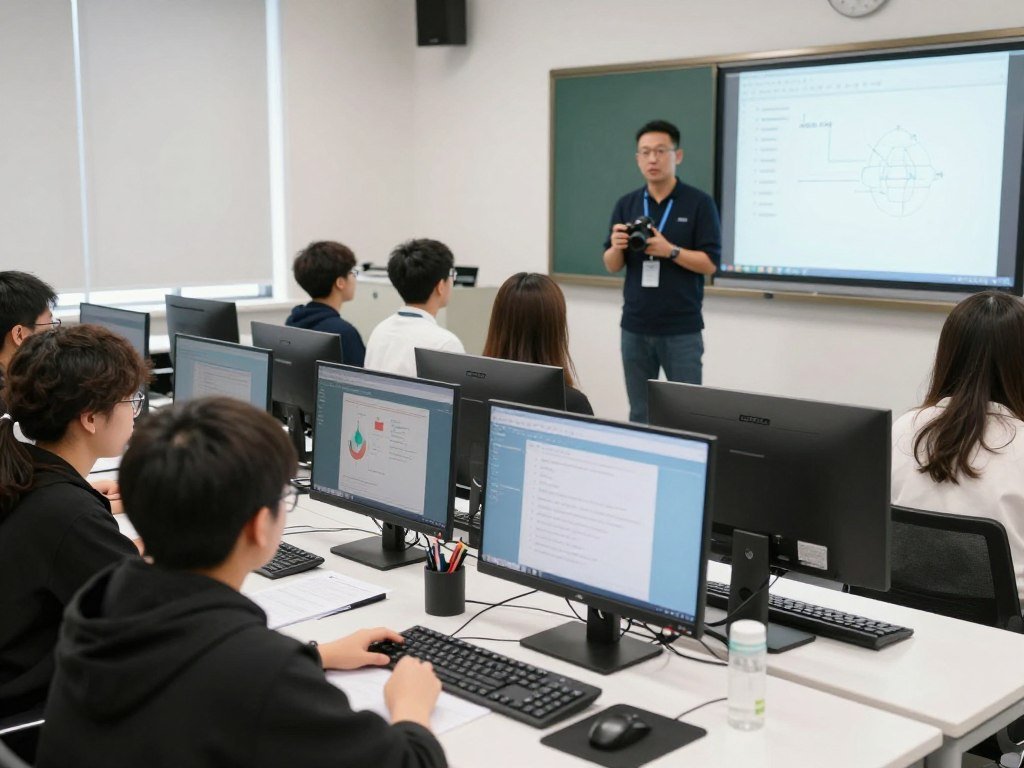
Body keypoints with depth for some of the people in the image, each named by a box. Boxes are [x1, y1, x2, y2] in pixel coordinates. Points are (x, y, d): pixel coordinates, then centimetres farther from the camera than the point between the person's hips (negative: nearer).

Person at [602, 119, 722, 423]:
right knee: (639, 414, 9)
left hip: (682, 329, -3)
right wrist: (617, 247, -14)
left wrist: (670, 250, -22)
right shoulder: (626, 204, 8)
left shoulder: (699, 203, -4)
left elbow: (710, 263, -8)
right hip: (635, 327, 4)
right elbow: (612, 266, 8)